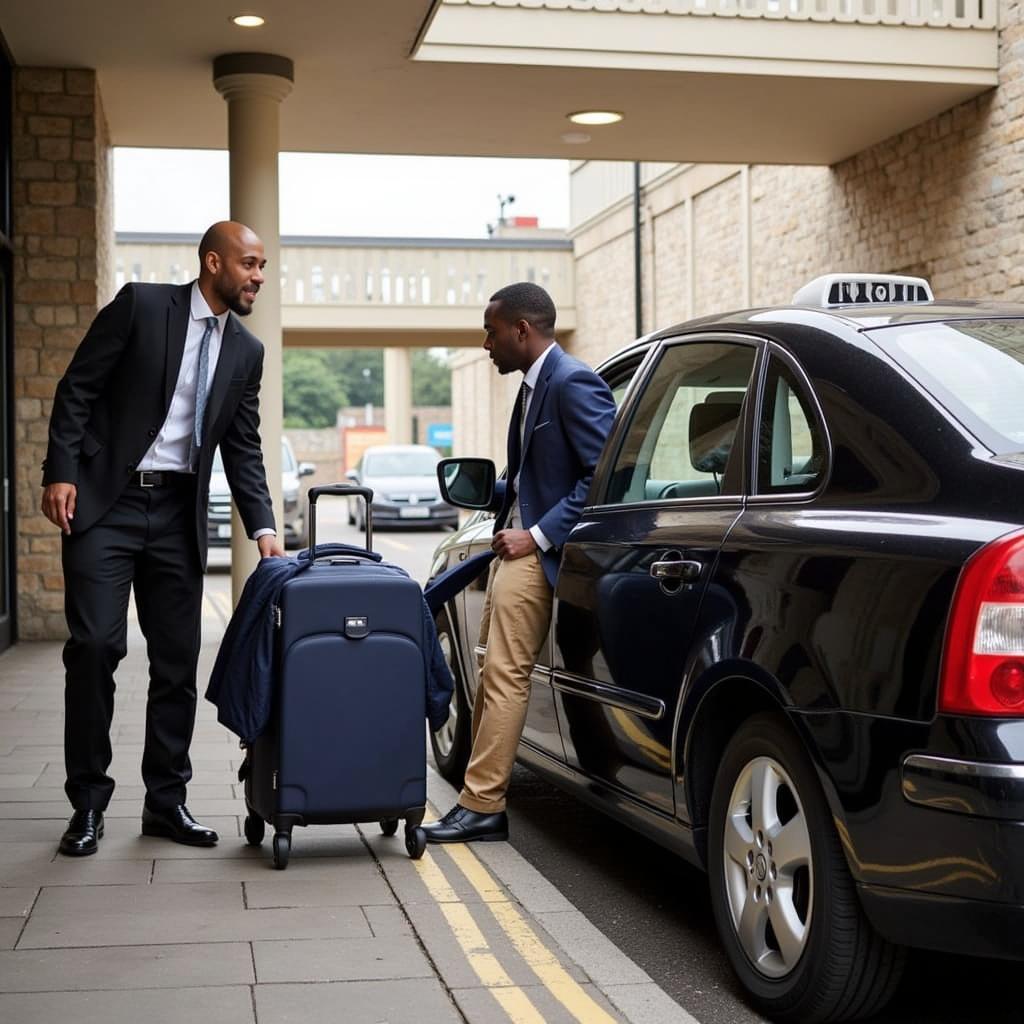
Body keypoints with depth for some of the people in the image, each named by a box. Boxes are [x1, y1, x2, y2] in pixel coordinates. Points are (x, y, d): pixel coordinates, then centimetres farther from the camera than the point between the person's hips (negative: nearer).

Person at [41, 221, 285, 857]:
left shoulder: (246, 351, 11)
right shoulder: (141, 305, -3)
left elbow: (244, 448, 11)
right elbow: (77, 388, -4)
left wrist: (263, 528, 0)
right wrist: (61, 472, -13)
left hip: (178, 515, 5)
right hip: (106, 501, -4)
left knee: (177, 660, 4)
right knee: (95, 645, -8)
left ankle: (167, 802, 15)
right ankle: (88, 804, 4)